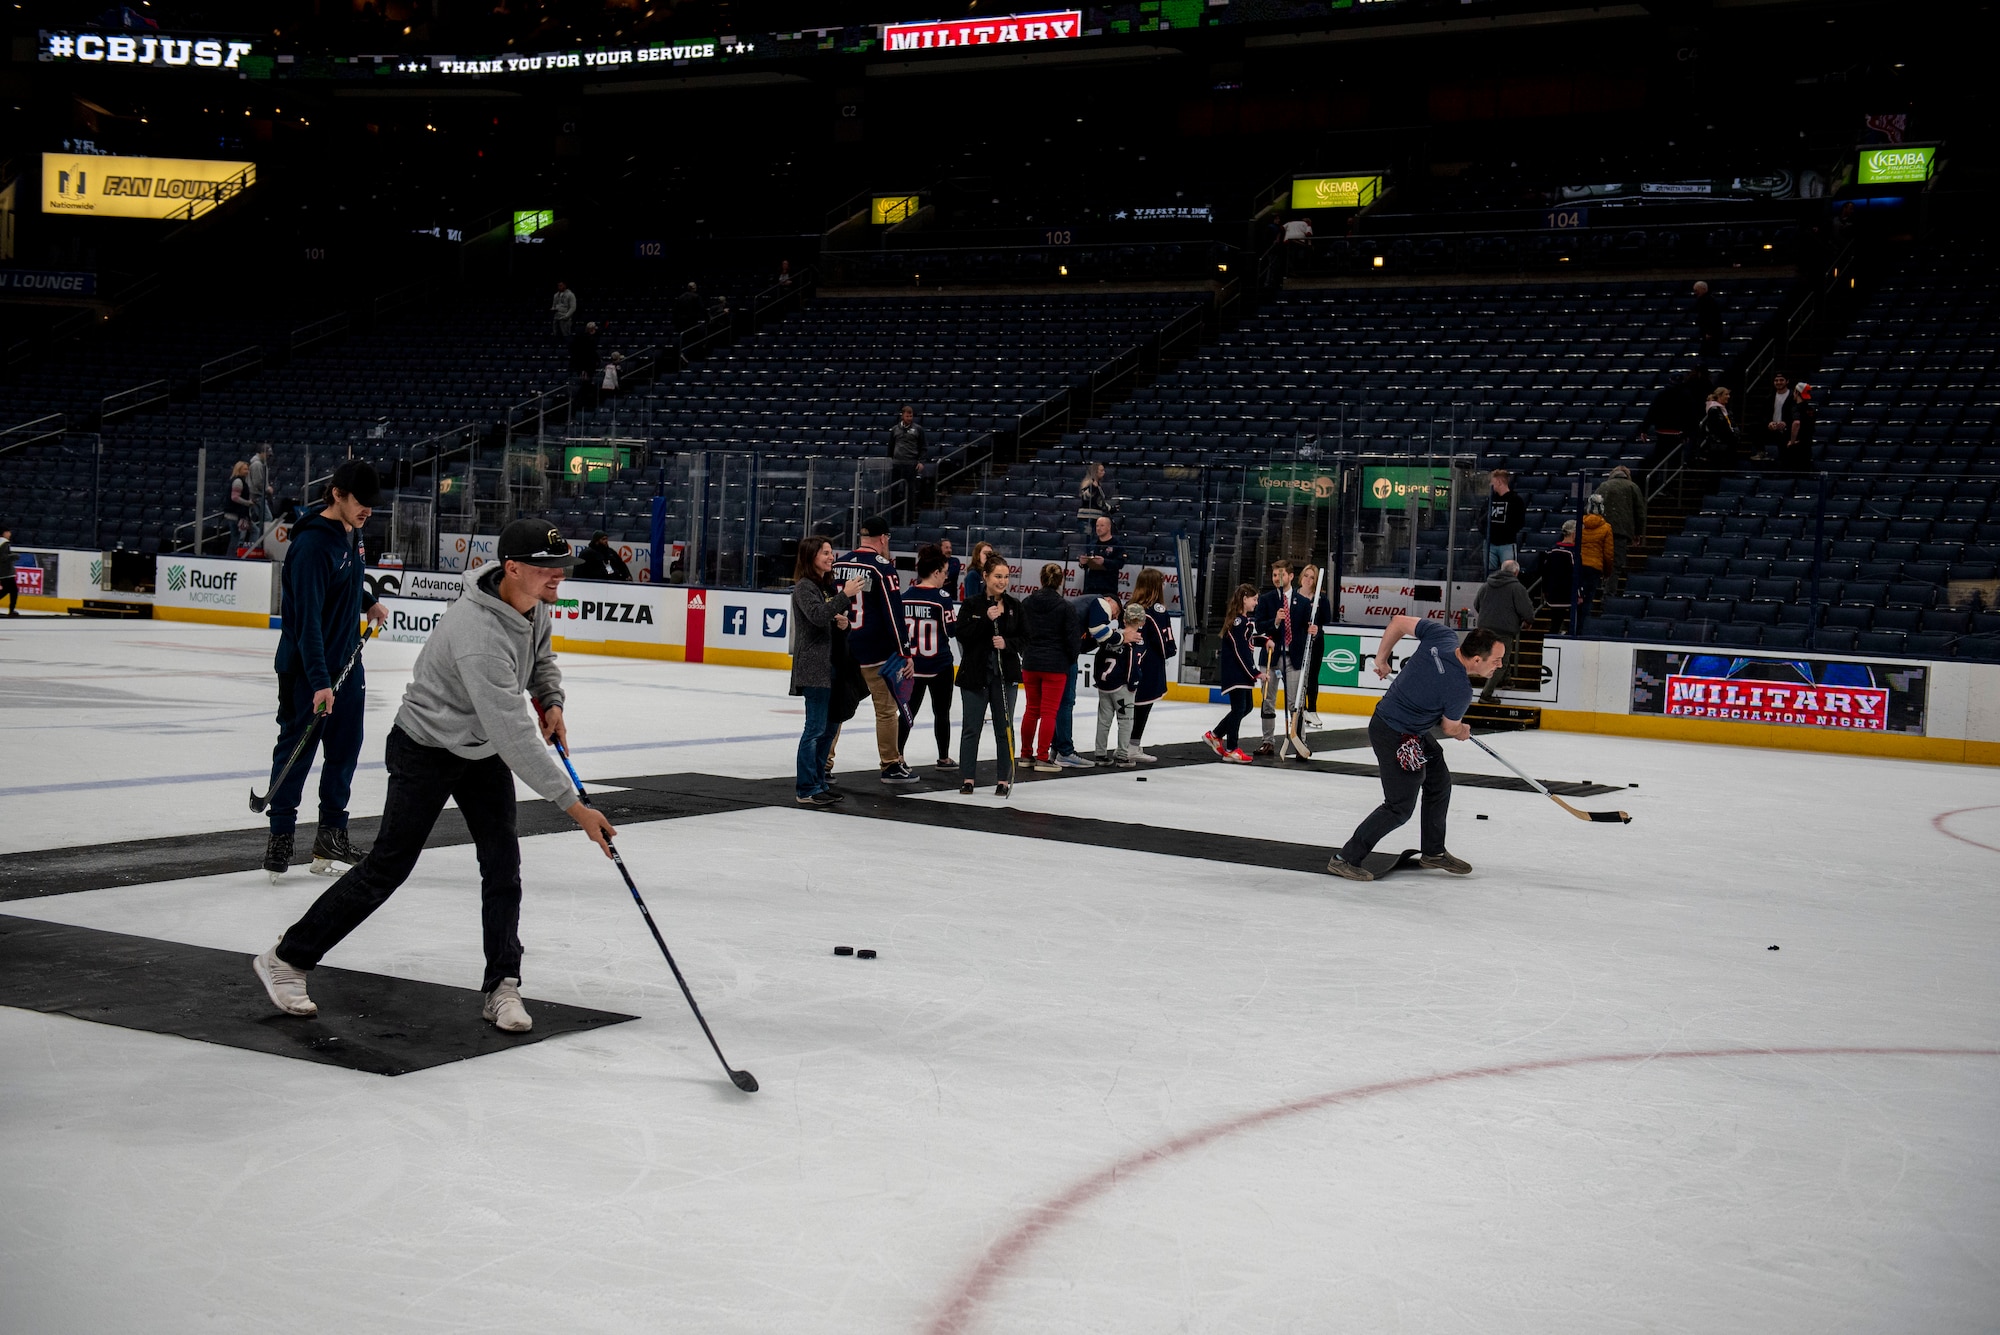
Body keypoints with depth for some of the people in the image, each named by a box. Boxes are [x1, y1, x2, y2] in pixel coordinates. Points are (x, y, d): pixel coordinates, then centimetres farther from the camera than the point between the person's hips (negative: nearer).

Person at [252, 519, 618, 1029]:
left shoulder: (534, 603, -9)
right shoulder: (479, 636, -37)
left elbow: (540, 655, 16)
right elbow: (515, 736, -38)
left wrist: (551, 701, -3)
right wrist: (572, 804, -36)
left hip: (484, 750, 8)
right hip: (427, 751, -7)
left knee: (503, 865, 1)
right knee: (388, 866, -1)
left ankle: (502, 988, 9)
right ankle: (288, 959, 14)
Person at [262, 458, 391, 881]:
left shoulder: (347, 534, 5)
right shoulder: (312, 544, -23)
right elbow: (307, 618, -28)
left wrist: (368, 602, 20)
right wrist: (319, 681, -32)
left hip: (345, 663, 8)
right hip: (306, 669, -8)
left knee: (345, 749, 10)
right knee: (296, 749, 1)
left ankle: (331, 834, 20)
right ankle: (281, 835, 12)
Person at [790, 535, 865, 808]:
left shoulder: (828, 586, 17)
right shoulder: (805, 587, -9)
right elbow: (817, 616, -25)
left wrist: (843, 624, 3)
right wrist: (845, 595, -28)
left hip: (831, 665, 9)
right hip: (813, 666, -9)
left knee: (828, 728, 12)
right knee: (815, 728, -9)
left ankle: (818, 782, 20)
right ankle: (806, 790, -5)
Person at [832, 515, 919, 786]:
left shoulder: (839, 564, 6)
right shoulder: (883, 567, -12)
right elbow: (893, 613, -16)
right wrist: (903, 652, -12)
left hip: (841, 651, 6)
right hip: (874, 653, -6)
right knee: (887, 709, 4)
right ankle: (891, 767, 9)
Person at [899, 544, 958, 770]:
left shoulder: (905, 597, 1)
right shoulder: (942, 598, -14)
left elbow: (899, 630, 6)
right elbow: (951, 630, -11)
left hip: (912, 664, 4)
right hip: (939, 664, -4)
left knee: (908, 711, 11)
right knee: (941, 712, 10)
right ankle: (944, 758, 17)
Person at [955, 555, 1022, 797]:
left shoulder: (1014, 606, 5)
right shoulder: (972, 604, -1)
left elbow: (1024, 639, 6)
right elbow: (961, 634, -10)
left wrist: (1007, 643, -13)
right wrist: (986, 619, -19)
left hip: (1006, 674, 2)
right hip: (975, 674, -1)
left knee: (1004, 728, 4)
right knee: (971, 727, 4)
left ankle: (1004, 779, 10)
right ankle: (967, 778, 12)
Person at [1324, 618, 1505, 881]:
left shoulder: (1443, 635, -13)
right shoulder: (1460, 690, -29)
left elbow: (1399, 621, 0)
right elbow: (1449, 727, -8)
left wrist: (1381, 658, 14)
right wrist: (1462, 731, 16)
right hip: (1396, 738, -10)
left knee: (1439, 784, 21)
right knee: (1400, 807, -2)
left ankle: (1433, 852, 36)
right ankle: (1345, 859, 6)